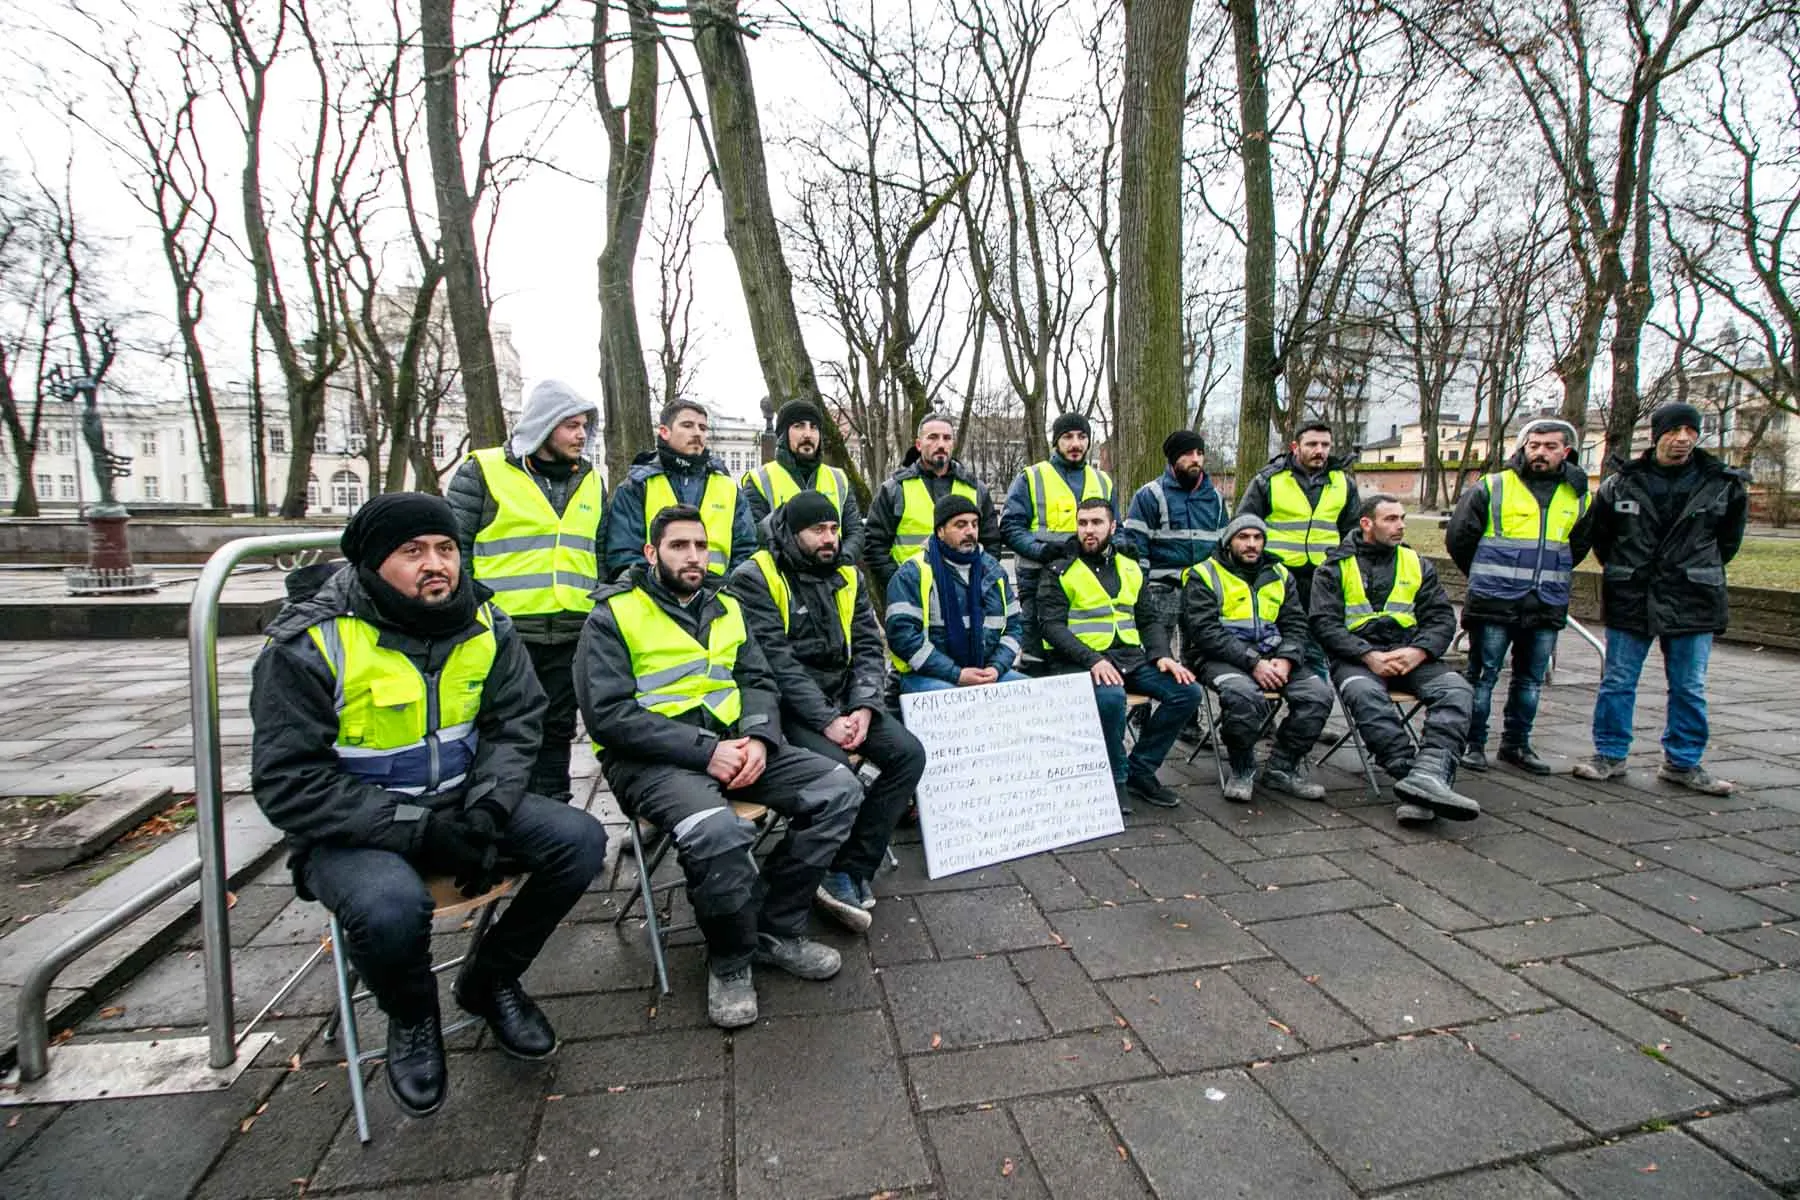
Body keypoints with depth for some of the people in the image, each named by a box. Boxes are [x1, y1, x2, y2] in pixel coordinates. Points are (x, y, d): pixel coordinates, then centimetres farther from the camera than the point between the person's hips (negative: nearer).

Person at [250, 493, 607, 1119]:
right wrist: (417, 830, -24)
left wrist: (485, 814, -18)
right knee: (391, 908, -36)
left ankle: (490, 978, 11)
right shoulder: (309, 646, -16)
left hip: (461, 803, 4)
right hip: (354, 827, -4)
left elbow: (514, 725, 0)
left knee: (579, 839, -15)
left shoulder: (485, 625, -2)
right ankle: (410, 1015, 3)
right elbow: (289, 783, -17)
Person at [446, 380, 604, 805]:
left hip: (571, 637, 4)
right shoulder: (483, 472, -2)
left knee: (557, 731, 14)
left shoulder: (590, 481, 13)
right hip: (502, 633, -4)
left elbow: (600, 555, 18)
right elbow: (453, 547, -2)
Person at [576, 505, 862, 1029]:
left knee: (839, 788, -11)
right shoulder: (613, 616, -3)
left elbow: (759, 682, 13)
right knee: (717, 832, -36)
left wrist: (758, 738, -10)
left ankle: (777, 930, 5)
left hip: (732, 742, 6)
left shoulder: (725, 607, 16)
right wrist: (704, 751, -20)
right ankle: (730, 961, -4)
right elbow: (609, 714, -13)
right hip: (653, 758, -6)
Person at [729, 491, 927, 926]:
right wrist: (826, 720, -22)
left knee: (909, 754, -12)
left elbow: (869, 647, 5)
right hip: (787, 706, -6)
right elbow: (776, 661, -18)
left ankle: (851, 873, -5)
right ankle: (842, 873, -2)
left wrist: (863, 709, -12)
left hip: (843, 699, 6)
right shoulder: (755, 579, -9)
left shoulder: (845, 575, 10)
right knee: (835, 768, -30)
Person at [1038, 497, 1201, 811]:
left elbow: (1148, 620, 17)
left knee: (1188, 692, -13)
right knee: (1111, 696, -36)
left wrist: (1162, 655, -3)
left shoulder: (1130, 569, 17)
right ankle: (1116, 779, -10)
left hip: (1131, 658, 6)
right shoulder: (1059, 572, 1)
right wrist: (1093, 660, -23)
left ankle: (1140, 771, 3)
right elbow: (1052, 626, -9)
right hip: (1084, 662, -6)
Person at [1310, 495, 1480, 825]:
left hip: (1410, 655, 4)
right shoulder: (1335, 567, 9)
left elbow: (1442, 618, 12)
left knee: (1455, 689, -27)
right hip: (1356, 657, -3)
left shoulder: (1418, 565, 20)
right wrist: (1369, 656, -16)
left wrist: (1418, 651, -10)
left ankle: (1427, 775, -44)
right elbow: (1324, 623, -3)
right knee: (1365, 695, -37)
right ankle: (1415, 778, -41)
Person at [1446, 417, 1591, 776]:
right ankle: (1472, 744, 10)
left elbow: (1579, 545, 24)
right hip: (1494, 603, -4)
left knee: (1531, 679, 13)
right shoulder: (1492, 487, -4)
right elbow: (1458, 536, 0)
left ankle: (1516, 743, 26)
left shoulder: (1577, 496, 9)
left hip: (1547, 608, 5)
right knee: (1482, 676, 1)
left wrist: (1549, 577, 19)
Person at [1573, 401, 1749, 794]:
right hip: (1629, 600, 0)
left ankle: (1682, 762, 21)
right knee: (1617, 682, 5)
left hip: (1692, 602, 1)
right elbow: (1597, 534, 11)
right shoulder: (1622, 483, -1)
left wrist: (1700, 573, 13)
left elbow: (1728, 540, 14)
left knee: (1689, 688, 8)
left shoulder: (1725, 485, 1)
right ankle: (1609, 755, 16)